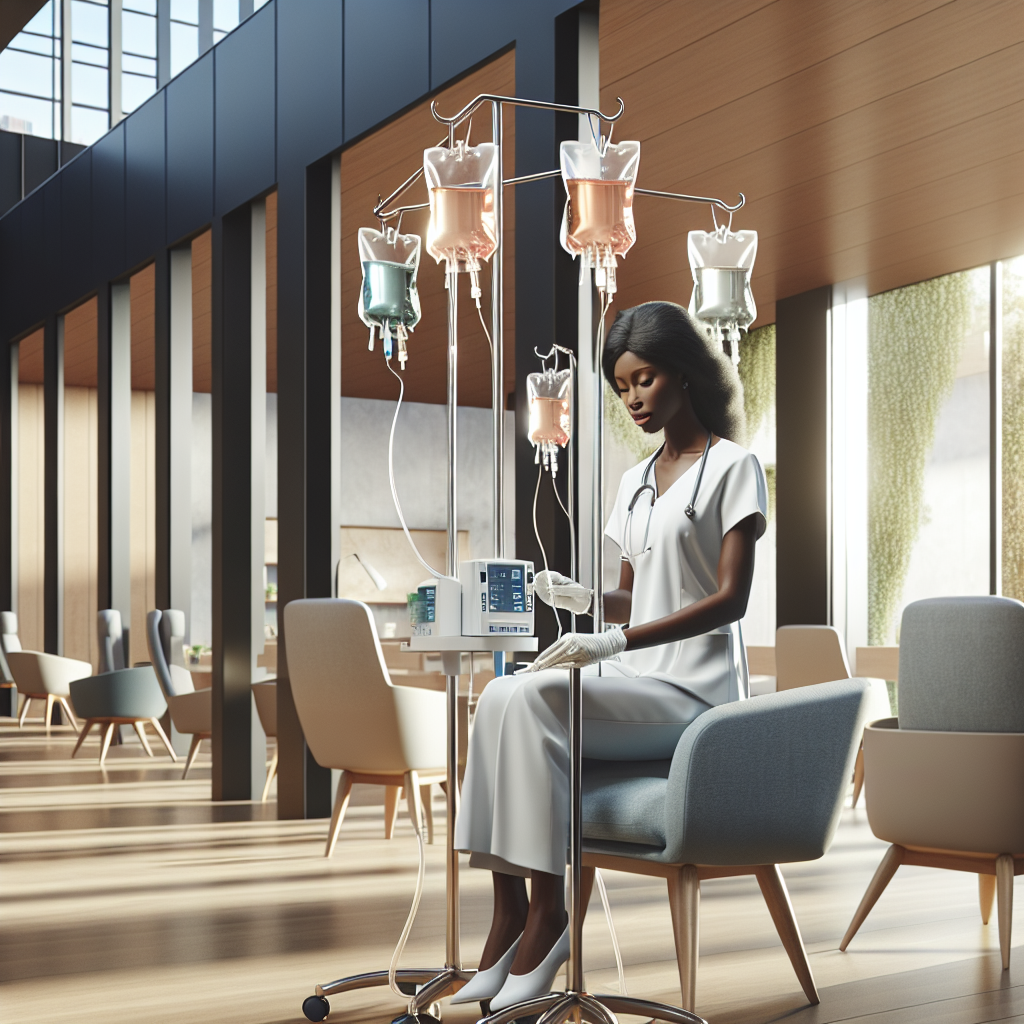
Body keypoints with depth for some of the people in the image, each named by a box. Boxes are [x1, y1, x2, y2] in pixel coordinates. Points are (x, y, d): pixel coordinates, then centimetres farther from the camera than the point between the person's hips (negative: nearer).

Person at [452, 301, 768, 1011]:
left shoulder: (732, 466, -2)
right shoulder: (635, 482, 21)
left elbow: (731, 599, -12)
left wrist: (618, 641, -24)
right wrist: (587, 600, 0)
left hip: (694, 691, -7)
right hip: (635, 685, 7)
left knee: (534, 698, -29)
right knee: (500, 698, -21)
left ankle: (546, 913, -22)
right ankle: (510, 912, -24)